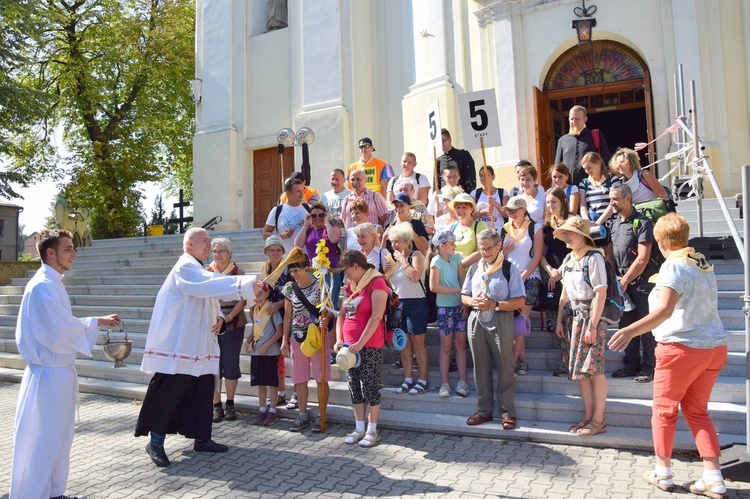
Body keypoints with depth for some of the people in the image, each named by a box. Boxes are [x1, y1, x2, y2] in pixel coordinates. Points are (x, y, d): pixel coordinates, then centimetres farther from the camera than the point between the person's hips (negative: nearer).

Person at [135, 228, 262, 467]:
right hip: (178, 344, -9)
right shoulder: (185, 267, -15)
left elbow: (209, 297, 20)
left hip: (198, 344, 9)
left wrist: (219, 317, -1)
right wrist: (247, 285, -37)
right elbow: (212, 285, -31)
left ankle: (202, 438, 21)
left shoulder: (199, 270, 16)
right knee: (169, 391, -1)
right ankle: (155, 443, 13)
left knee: (203, 390, 10)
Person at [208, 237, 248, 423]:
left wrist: (228, 318, -15)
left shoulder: (238, 272, 0)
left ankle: (230, 404, 18)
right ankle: (216, 406, 13)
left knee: (231, 364, 5)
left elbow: (242, 300, -4)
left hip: (233, 325, -1)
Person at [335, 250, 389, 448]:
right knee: (354, 387, 11)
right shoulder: (350, 286, 15)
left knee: (370, 387, 0)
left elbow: (376, 317, -17)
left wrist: (361, 343, -19)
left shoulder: (376, 283, -9)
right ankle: (359, 428, 22)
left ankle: (372, 430, 12)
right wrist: (339, 340, 1)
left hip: (370, 346, -7)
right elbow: (342, 315, 15)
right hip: (350, 346, 8)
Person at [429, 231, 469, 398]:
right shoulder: (437, 261, -11)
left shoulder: (456, 257, 5)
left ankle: (462, 382, 9)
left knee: (461, 344, 4)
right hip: (445, 307, -4)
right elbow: (434, 286, -19)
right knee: (446, 346, 2)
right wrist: (458, 290, -16)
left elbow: (463, 280, 1)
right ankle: (444, 384, 9)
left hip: (460, 305, 4)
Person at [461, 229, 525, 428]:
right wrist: (473, 301, -8)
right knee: (481, 367, 11)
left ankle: (508, 412, 16)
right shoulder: (474, 269, 10)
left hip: (500, 322, -4)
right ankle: (484, 410, 25)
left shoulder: (509, 269, -5)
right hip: (476, 321, 5)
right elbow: (464, 296, 14)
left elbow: (519, 301, -10)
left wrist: (495, 305, -21)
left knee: (504, 368, 2)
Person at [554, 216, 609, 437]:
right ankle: (588, 415, 20)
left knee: (594, 369, -3)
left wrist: (592, 326, -19)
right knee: (580, 369, 10)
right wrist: (559, 321, 14)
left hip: (592, 317, -8)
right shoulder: (568, 260, 12)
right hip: (575, 317, 8)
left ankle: (598, 420, 8)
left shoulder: (593, 257, -12)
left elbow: (601, 294, -16)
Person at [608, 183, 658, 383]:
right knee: (626, 325, 11)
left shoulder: (642, 223, -11)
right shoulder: (615, 225, 13)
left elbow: (642, 259, -16)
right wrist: (615, 278, 5)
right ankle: (631, 365, 22)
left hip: (642, 282, -7)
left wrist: (625, 280, -13)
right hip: (623, 282, 7)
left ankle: (649, 367, 9)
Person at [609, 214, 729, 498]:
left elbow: (665, 309, -29)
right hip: (715, 346, 8)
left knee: (664, 409, 9)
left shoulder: (674, 266, -14)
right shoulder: (703, 264, 11)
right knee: (697, 410, 16)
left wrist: (631, 330, -38)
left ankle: (662, 473, 18)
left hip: (682, 347, -7)